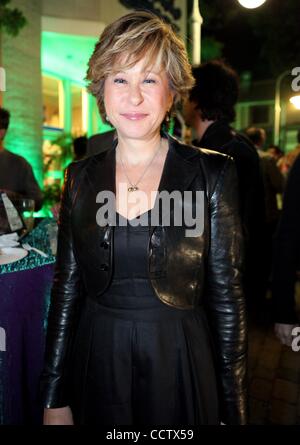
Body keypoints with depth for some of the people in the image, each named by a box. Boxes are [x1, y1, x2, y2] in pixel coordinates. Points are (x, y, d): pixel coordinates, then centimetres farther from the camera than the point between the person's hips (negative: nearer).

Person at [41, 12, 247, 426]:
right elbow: (67, 287, 1)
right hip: (96, 370, 3)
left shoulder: (213, 174, -10)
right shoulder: (81, 177, -2)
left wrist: (234, 410, -4)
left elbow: (227, 296, -7)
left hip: (181, 369, -2)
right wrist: (54, 400, 4)